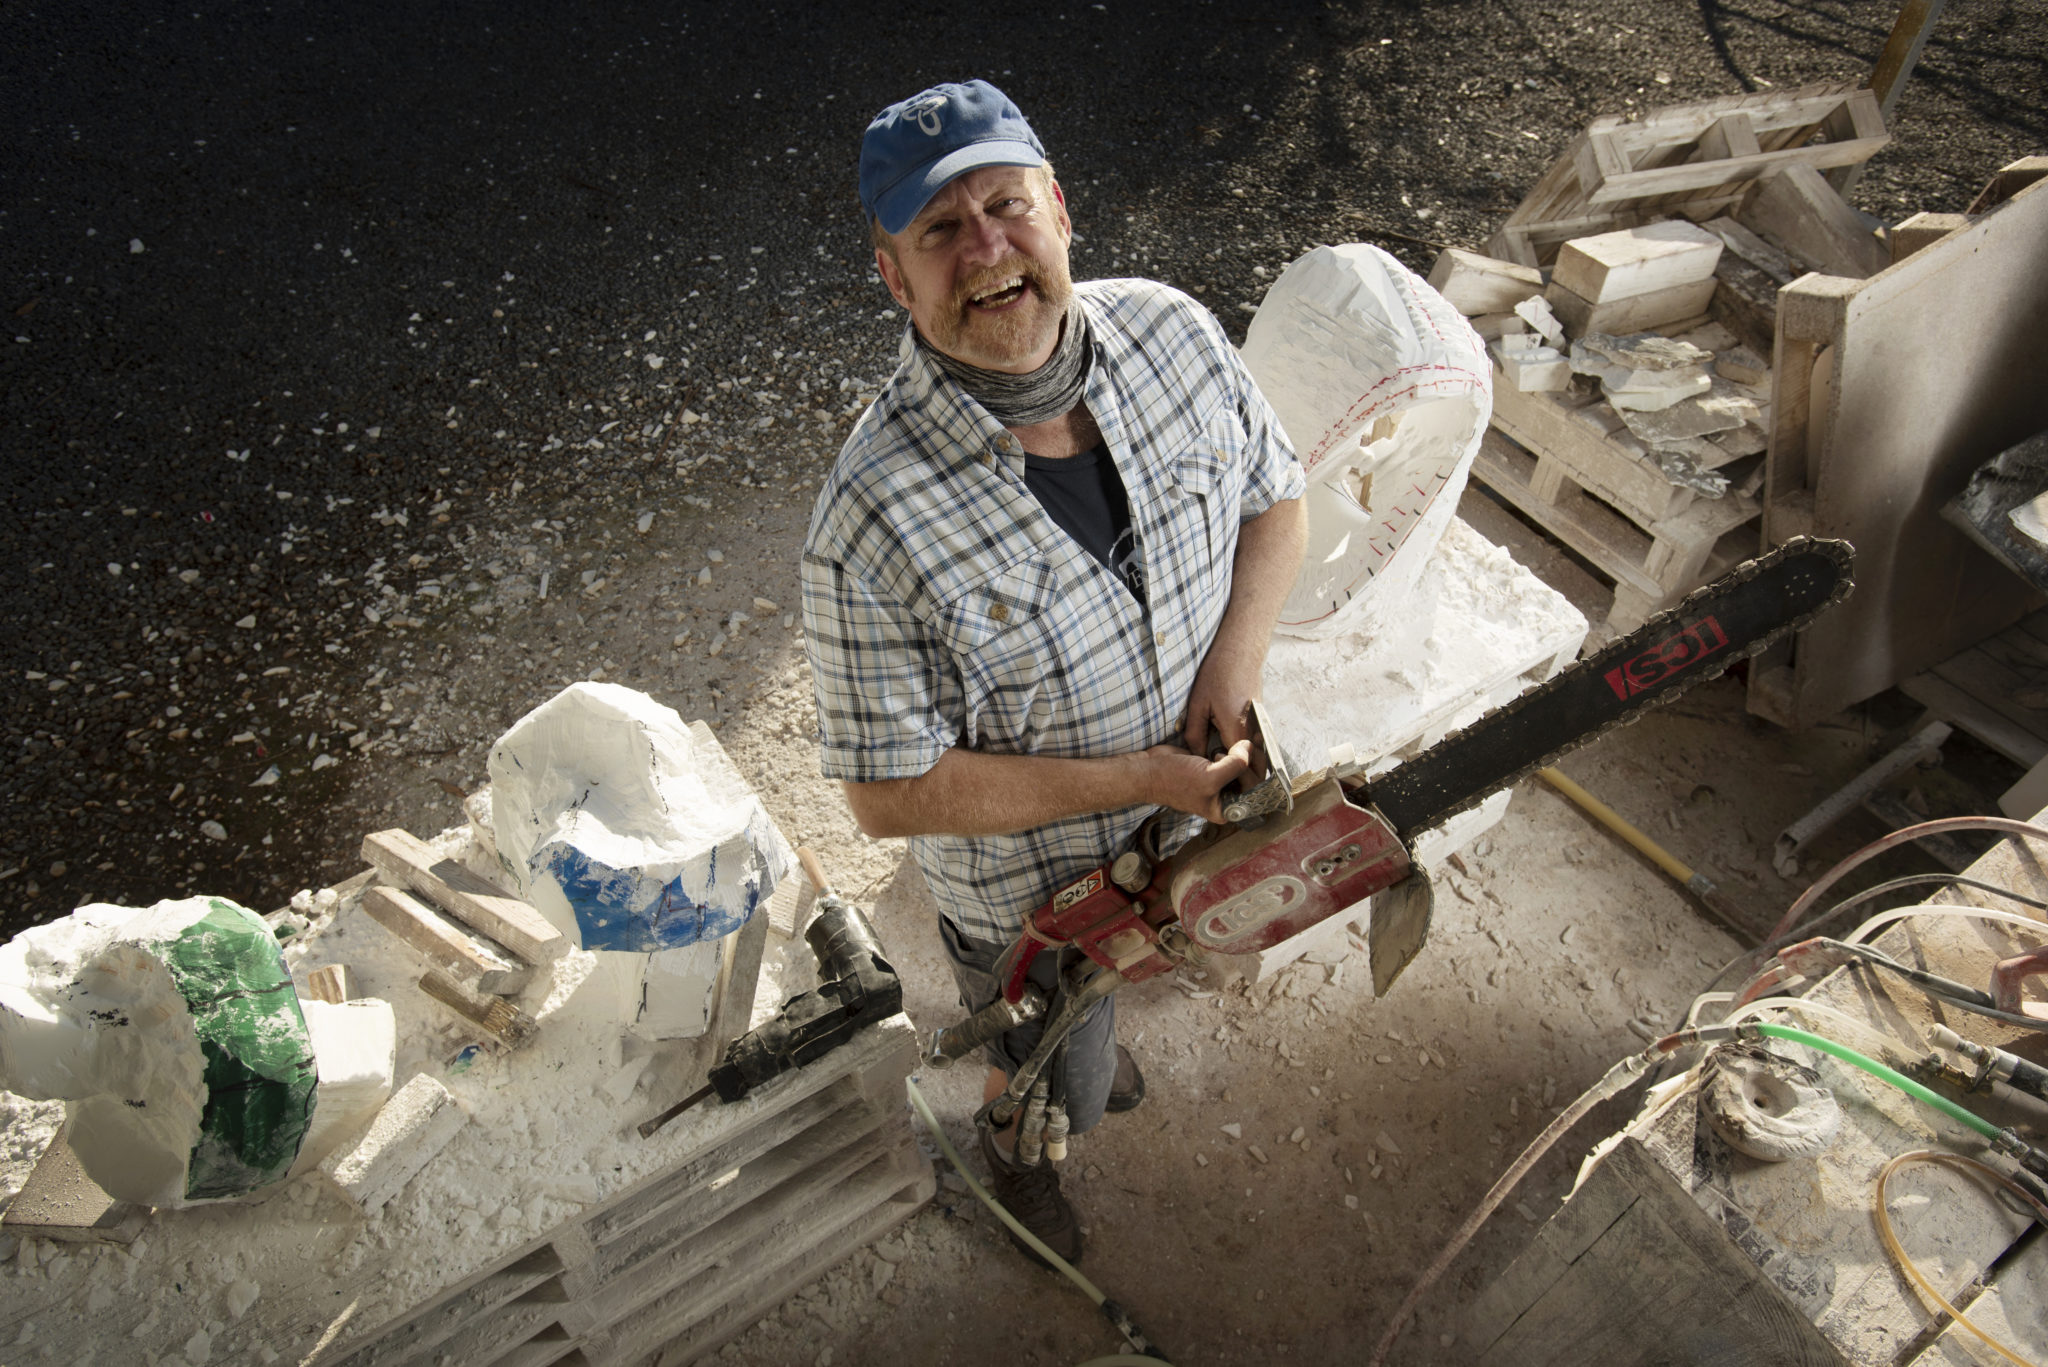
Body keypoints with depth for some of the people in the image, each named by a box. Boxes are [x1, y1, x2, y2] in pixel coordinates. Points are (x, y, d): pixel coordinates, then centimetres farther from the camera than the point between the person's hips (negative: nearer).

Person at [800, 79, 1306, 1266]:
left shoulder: (1175, 336, -19)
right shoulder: (877, 520, -35)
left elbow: (1275, 500, -3)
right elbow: (893, 792, -27)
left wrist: (1233, 669, -20)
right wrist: (1136, 778, -28)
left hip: (1197, 799, 5)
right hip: (1028, 882, -4)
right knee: (1055, 1085, 25)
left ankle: (1093, 1032, 75)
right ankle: (1016, 1144, 63)